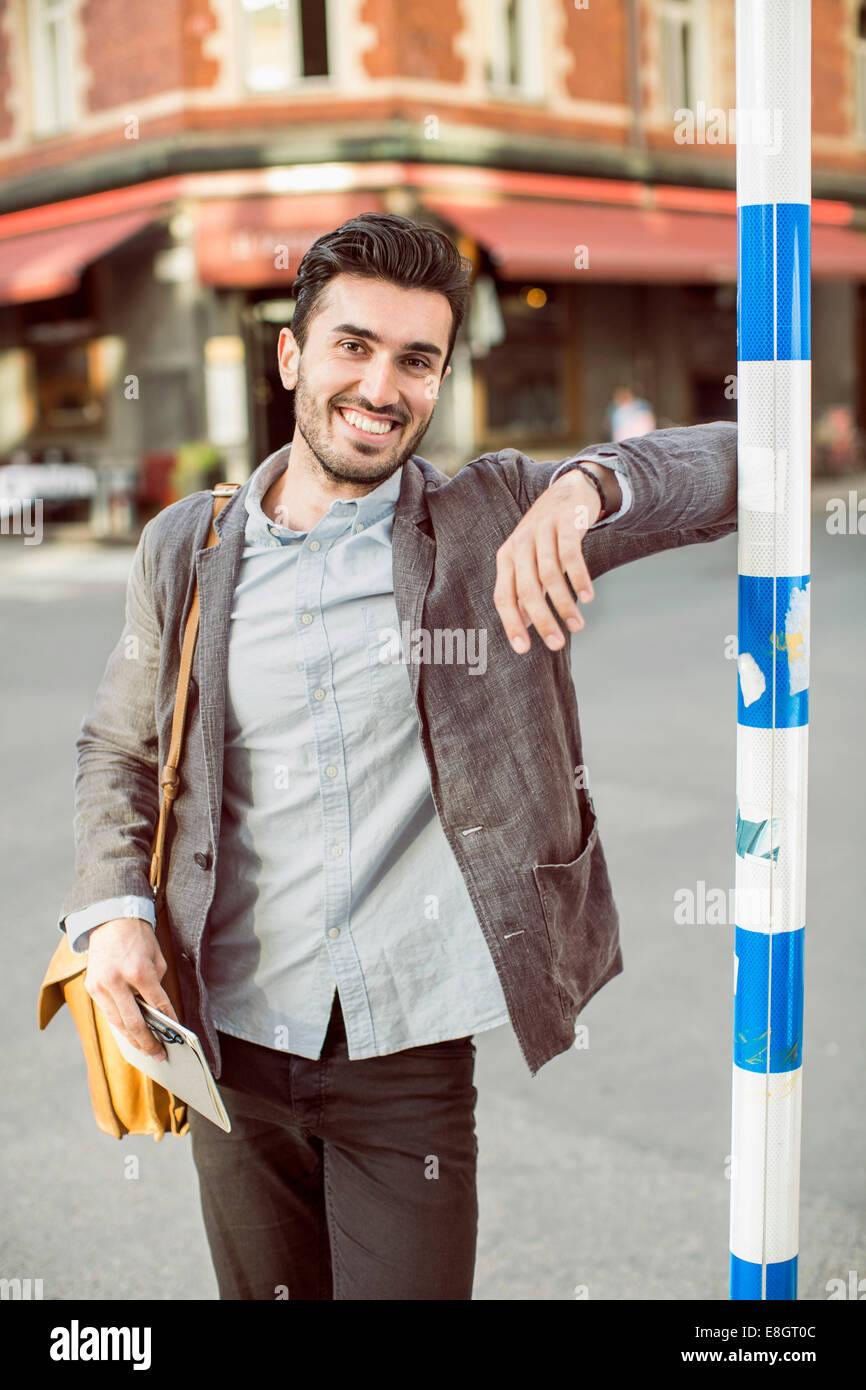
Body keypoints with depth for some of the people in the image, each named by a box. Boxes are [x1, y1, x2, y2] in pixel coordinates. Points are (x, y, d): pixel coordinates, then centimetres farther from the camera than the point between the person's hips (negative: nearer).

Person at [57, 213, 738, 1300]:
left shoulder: (500, 518, -4)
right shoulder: (187, 549, 2)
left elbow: (738, 467, -6)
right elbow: (119, 745, 13)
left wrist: (586, 487, -26)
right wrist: (113, 909, -3)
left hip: (414, 1051, -2)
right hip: (236, 1042, 3)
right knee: (263, 1289, 19)